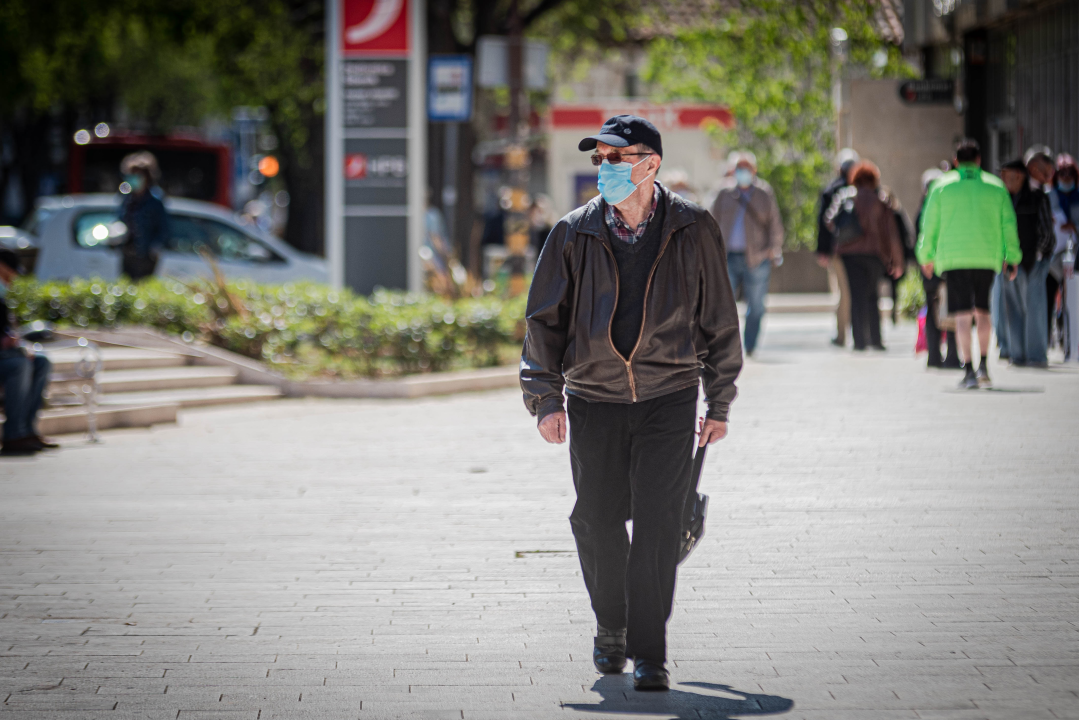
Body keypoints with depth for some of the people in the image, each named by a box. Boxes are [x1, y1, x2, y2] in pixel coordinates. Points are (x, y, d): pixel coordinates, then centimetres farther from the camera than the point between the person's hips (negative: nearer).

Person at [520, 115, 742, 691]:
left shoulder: (693, 231, -2)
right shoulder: (574, 234, 0)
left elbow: (719, 319, 6)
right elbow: (543, 318, 5)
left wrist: (719, 404, 7)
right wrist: (544, 398, -2)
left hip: (669, 399, -2)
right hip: (594, 401, 2)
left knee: (657, 523, -10)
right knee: (597, 522, 6)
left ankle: (649, 652, -4)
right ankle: (611, 628, 30)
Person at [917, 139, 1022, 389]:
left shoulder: (942, 187, 5)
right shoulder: (996, 187, 8)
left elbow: (929, 225, 7)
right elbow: (1008, 224, 6)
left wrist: (926, 256, 18)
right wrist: (1012, 258, 11)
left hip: (954, 258, -1)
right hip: (988, 258, 2)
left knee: (963, 316, -2)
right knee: (983, 312, 15)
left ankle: (969, 370, -9)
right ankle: (984, 365, 5)